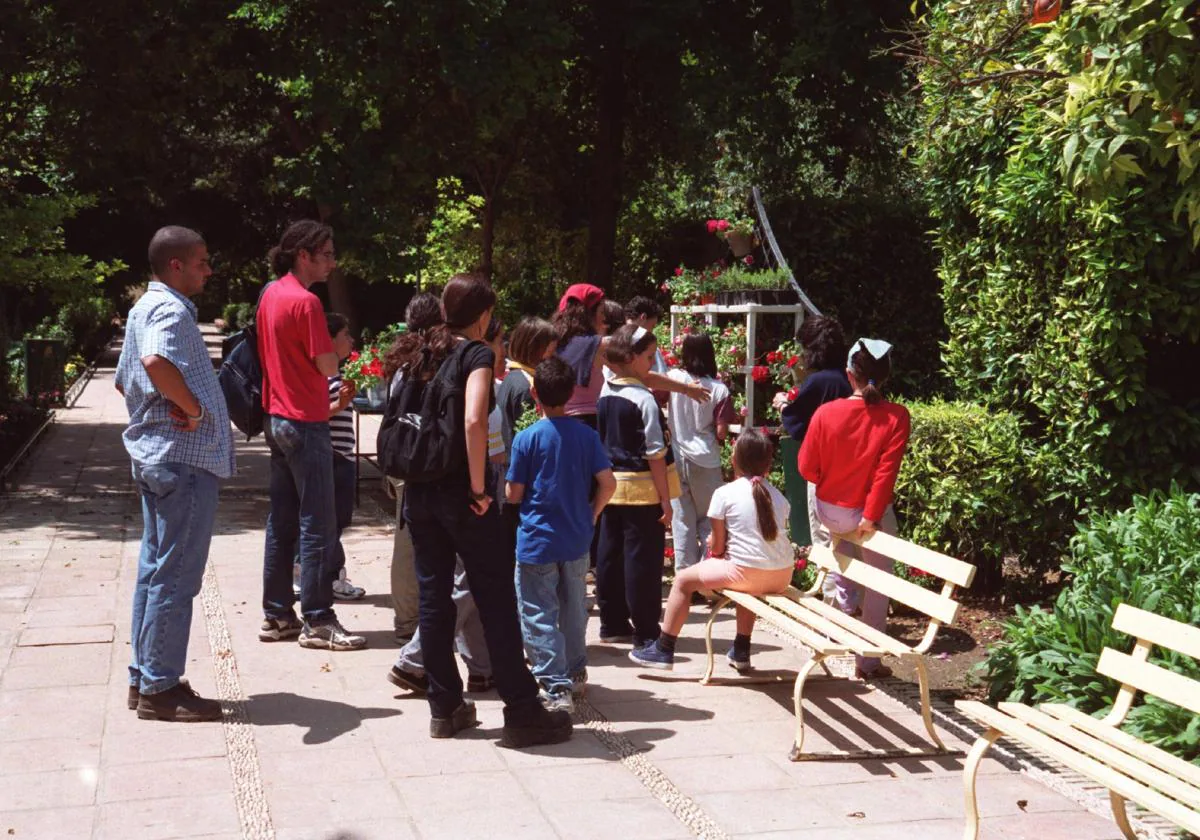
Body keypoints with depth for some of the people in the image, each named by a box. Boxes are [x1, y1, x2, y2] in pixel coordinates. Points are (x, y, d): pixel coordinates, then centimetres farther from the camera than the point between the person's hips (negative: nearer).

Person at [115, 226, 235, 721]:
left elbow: (124, 381, 26)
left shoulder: (144, 307, 17)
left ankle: (144, 677, 23)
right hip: (186, 457, -11)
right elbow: (157, 361, -37)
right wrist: (193, 407, -24)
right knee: (175, 576, -4)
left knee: (156, 570, 15)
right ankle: (160, 689, 3)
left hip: (155, 456, 11)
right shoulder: (172, 310, -15)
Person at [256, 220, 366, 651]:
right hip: (305, 422, -9)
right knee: (318, 525, -4)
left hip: (277, 418, 9)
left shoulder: (270, 295, 10)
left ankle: (277, 615, 18)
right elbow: (328, 366, -15)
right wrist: (334, 346, 4)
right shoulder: (305, 301, -17)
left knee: (282, 520, 13)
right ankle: (316, 621, 0)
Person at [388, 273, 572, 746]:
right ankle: (522, 712, 5)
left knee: (433, 596, 12)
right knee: (496, 600, 0)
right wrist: (479, 485, -17)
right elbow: (474, 421, -24)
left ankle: (444, 707, 20)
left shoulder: (420, 353, 11)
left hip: (419, 491, 7)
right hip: (460, 494, -7)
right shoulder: (475, 354, -9)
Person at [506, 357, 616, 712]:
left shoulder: (527, 438, -11)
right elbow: (607, 482, -6)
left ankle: (556, 687, -6)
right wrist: (592, 513, 11)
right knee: (574, 609, 20)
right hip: (577, 539, 4)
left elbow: (514, 493, -8)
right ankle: (575, 673, 35)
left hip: (536, 539, -4)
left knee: (539, 616, 0)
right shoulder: (586, 435, -2)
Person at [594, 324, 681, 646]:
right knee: (643, 559, 0)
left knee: (610, 554, 12)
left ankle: (612, 623, 23)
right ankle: (645, 631, 5)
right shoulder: (644, 399, -16)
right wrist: (665, 499, -12)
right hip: (643, 489, -7)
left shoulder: (604, 393, 4)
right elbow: (655, 454, -16)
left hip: (610, 485, 7)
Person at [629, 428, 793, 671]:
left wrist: (717, 552, 22)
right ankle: (741, 650, 43)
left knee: (683, 580, 12)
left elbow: (717, 546, -1)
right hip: (782, 577, 6)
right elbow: (775, 536, 15)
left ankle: (663, 649, 16)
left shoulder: (725, 493, -3)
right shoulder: (778, 496, 12)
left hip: (747, 573, -6)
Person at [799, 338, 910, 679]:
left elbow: (807, 468, -4)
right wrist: (871, 516, -15)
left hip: (829, 510, 2)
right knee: (877, 588, 14)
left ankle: (846, 601, 32)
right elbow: (886, 472, -20)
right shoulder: (896, 417, -15)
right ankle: (868, 662, 22)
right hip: (871, 514, -2)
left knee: (842, 538, 39)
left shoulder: (826, 413, -12)